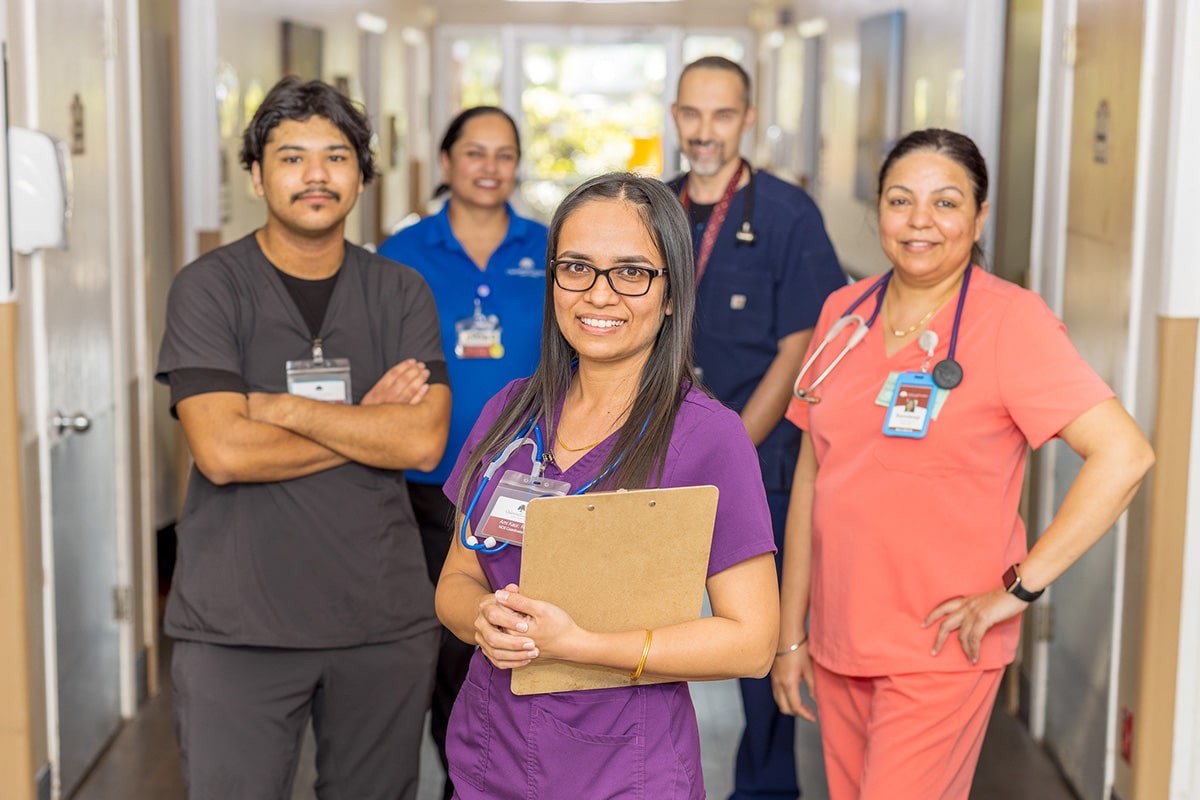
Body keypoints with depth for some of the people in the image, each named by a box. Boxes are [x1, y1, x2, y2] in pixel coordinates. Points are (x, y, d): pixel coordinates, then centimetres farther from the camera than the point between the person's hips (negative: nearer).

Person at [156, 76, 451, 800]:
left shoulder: (400, 293, 5)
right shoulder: (209, 288, -3)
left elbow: (424, 442, -8)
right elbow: (223, 451, -15)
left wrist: (284, 408, -13)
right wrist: (367, 422, -8)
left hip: (386, 620, 3)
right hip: (238, 625, -2)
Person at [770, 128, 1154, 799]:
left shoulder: (1010, 320, -10)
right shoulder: (844, 313, 6)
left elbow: (1124, 455, -18)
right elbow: (812, 479, 10)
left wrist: (1018, 588, -17)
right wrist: (791, 635, 10)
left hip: (940, 650, -5)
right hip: (838, 644, 5)